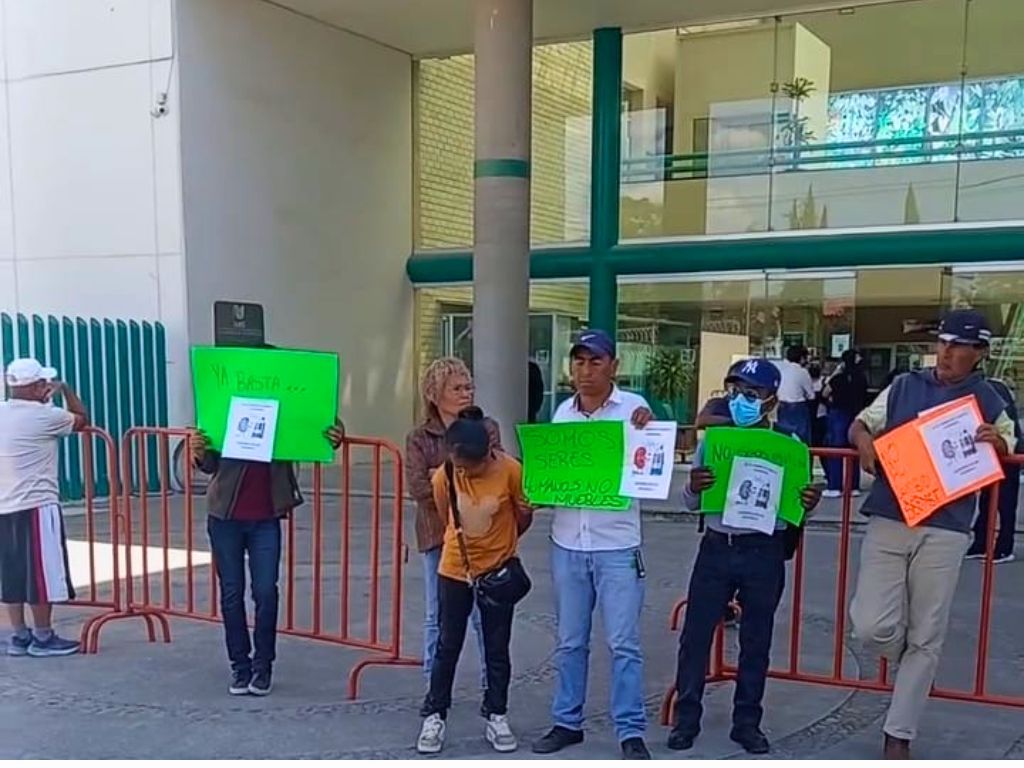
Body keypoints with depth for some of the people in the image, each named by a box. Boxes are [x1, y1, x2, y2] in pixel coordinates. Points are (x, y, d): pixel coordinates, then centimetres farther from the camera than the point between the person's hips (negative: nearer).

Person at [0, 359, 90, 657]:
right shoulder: (43, 416, -13)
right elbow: (82, 420, 2)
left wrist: (42, 401, 28)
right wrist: (65, 389, 11)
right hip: (36, 506, -8)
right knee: (41, 573, 1)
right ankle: (43, 638, 8)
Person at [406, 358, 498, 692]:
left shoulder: (487, 429, 5)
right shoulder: (419, 438, 3)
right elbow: (418, 488, -11)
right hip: (438, 535, 0)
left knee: (485, 614, 5)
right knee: (437, 616, 9)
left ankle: (492, 683, 19)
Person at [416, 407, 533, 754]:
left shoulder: (511, 470, -21)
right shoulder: (444, 476, -15)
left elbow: (524, 515, -4)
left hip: (498, 570, -1)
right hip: (455, 569, 1)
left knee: (497, 648, 10)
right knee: (448, 646, 9)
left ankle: (496, 717, 25)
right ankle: (434, 716, 21)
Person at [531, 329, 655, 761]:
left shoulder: (633, 408, -6)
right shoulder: (563, 413, 7)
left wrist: (647, 430, -27)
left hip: (617, 545, -4)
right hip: (567, 543, 4)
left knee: (623, 643, 1)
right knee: (569, 641, 14)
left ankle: (631, 732, 10)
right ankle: (567, 722, 26)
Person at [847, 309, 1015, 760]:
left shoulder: (988, 402, 6)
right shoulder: (904, 387, 9)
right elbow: (860, 424, 16)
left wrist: (997, 443, -14)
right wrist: (863, 440, -9)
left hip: (945, 530, -1)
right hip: (887, 520, 1)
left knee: (925, 639, 4)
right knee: (872, 626, -9)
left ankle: (898, 736, 17)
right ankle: (915, 667, 26)